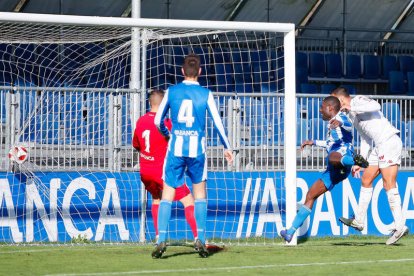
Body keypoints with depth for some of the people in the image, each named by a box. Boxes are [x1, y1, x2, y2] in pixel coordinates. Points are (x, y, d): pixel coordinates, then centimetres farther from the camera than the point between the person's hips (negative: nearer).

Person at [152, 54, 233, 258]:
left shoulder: (172, 92, 2)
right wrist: (226, 147, 14)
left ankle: (161, 240, -9)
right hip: (197, 148, 0)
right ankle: (201, 240, 7)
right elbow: (217, 122, 1)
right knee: (200, 193, 13)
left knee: (167, 194, 3)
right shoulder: (206, 94, 0)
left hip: (176, 147, 0)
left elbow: (158, 120, 8)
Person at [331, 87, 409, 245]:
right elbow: (365, 139, 25)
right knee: (366, 180, 13)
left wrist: (351, 107, -19)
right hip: (378, 146, 10)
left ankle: (400, 227, -17)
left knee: (389, 184, -14)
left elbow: (375, 106, -25)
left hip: (390, 142, -10)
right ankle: (359, 221, 21)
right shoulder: (351, 116, 23)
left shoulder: (358, 101, -4)